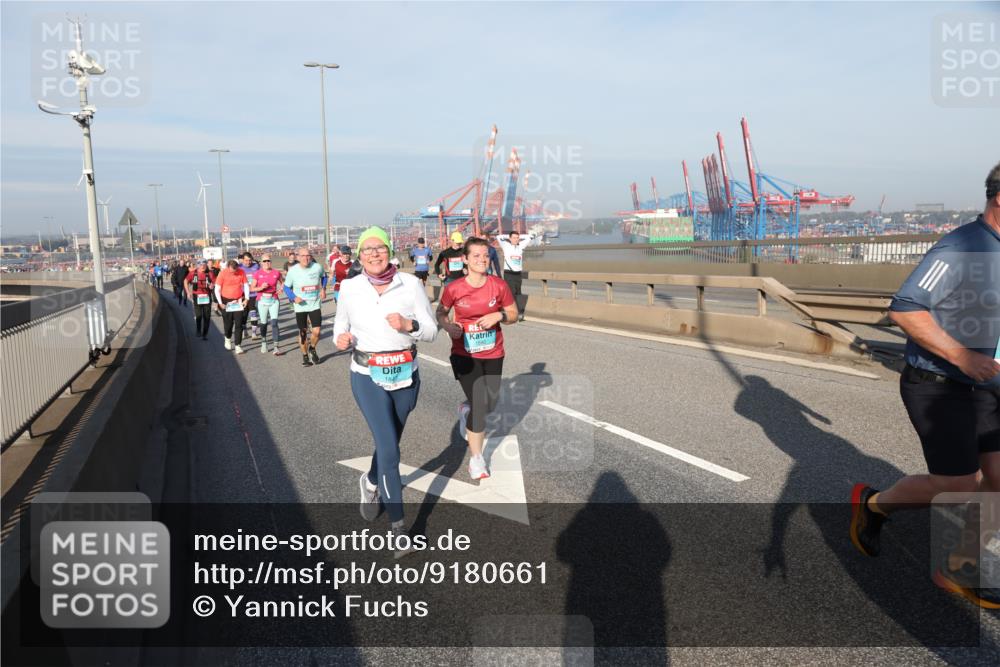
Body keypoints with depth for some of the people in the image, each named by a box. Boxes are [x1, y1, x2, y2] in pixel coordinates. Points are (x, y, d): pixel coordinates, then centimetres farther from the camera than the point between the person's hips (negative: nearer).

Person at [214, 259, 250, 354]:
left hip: (239, 301, 1)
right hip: (226, 302, -1)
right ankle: (228, 339, 37)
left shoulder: (241, 272, -7)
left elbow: (246, 285, 5)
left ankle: (238, 345, 0)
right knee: (228, 323, 9)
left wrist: (246, 298, -3)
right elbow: (217, 289, -8)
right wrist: (220, 303, -10)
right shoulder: (222, 273, -12)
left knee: (239, 324, -4)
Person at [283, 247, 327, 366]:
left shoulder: (317, 267, -9)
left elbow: (324, 276, 14)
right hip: (300, 306, 0)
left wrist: (323, 289, 0)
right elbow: (286, 287, 0)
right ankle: (305, 355, 28)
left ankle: (312, 348, 25)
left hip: (315, 305, 0)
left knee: (316, 332, -7)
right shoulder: (293, 271, -12)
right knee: (303, 332, 8)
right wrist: (294, 297, -16)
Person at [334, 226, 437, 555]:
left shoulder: (411, 283, -7)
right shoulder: (350, 287, -4)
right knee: (389, 449, -10)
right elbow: (342, 323, 11)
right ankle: (398, 526, 3)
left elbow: (431, 330, -4)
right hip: (367, 377, -2)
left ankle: (371, 482, 52)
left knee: (388, 442, 19)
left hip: (406, 375, 2)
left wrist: (408, 325, -24)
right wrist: (341, 338, -12)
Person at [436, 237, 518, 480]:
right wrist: (448, 326, -17)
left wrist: (499, 315, -19)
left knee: (490, 403, 13)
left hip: (493, 354, 3)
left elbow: (513, 314, 2)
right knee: (479, 405, -8)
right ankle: (476, 459, 11)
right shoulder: (454, 289, -12)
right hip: (465, 354, -3)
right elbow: (440, 313, 4)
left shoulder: (499, 286, -8)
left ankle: (465, 410, 51)